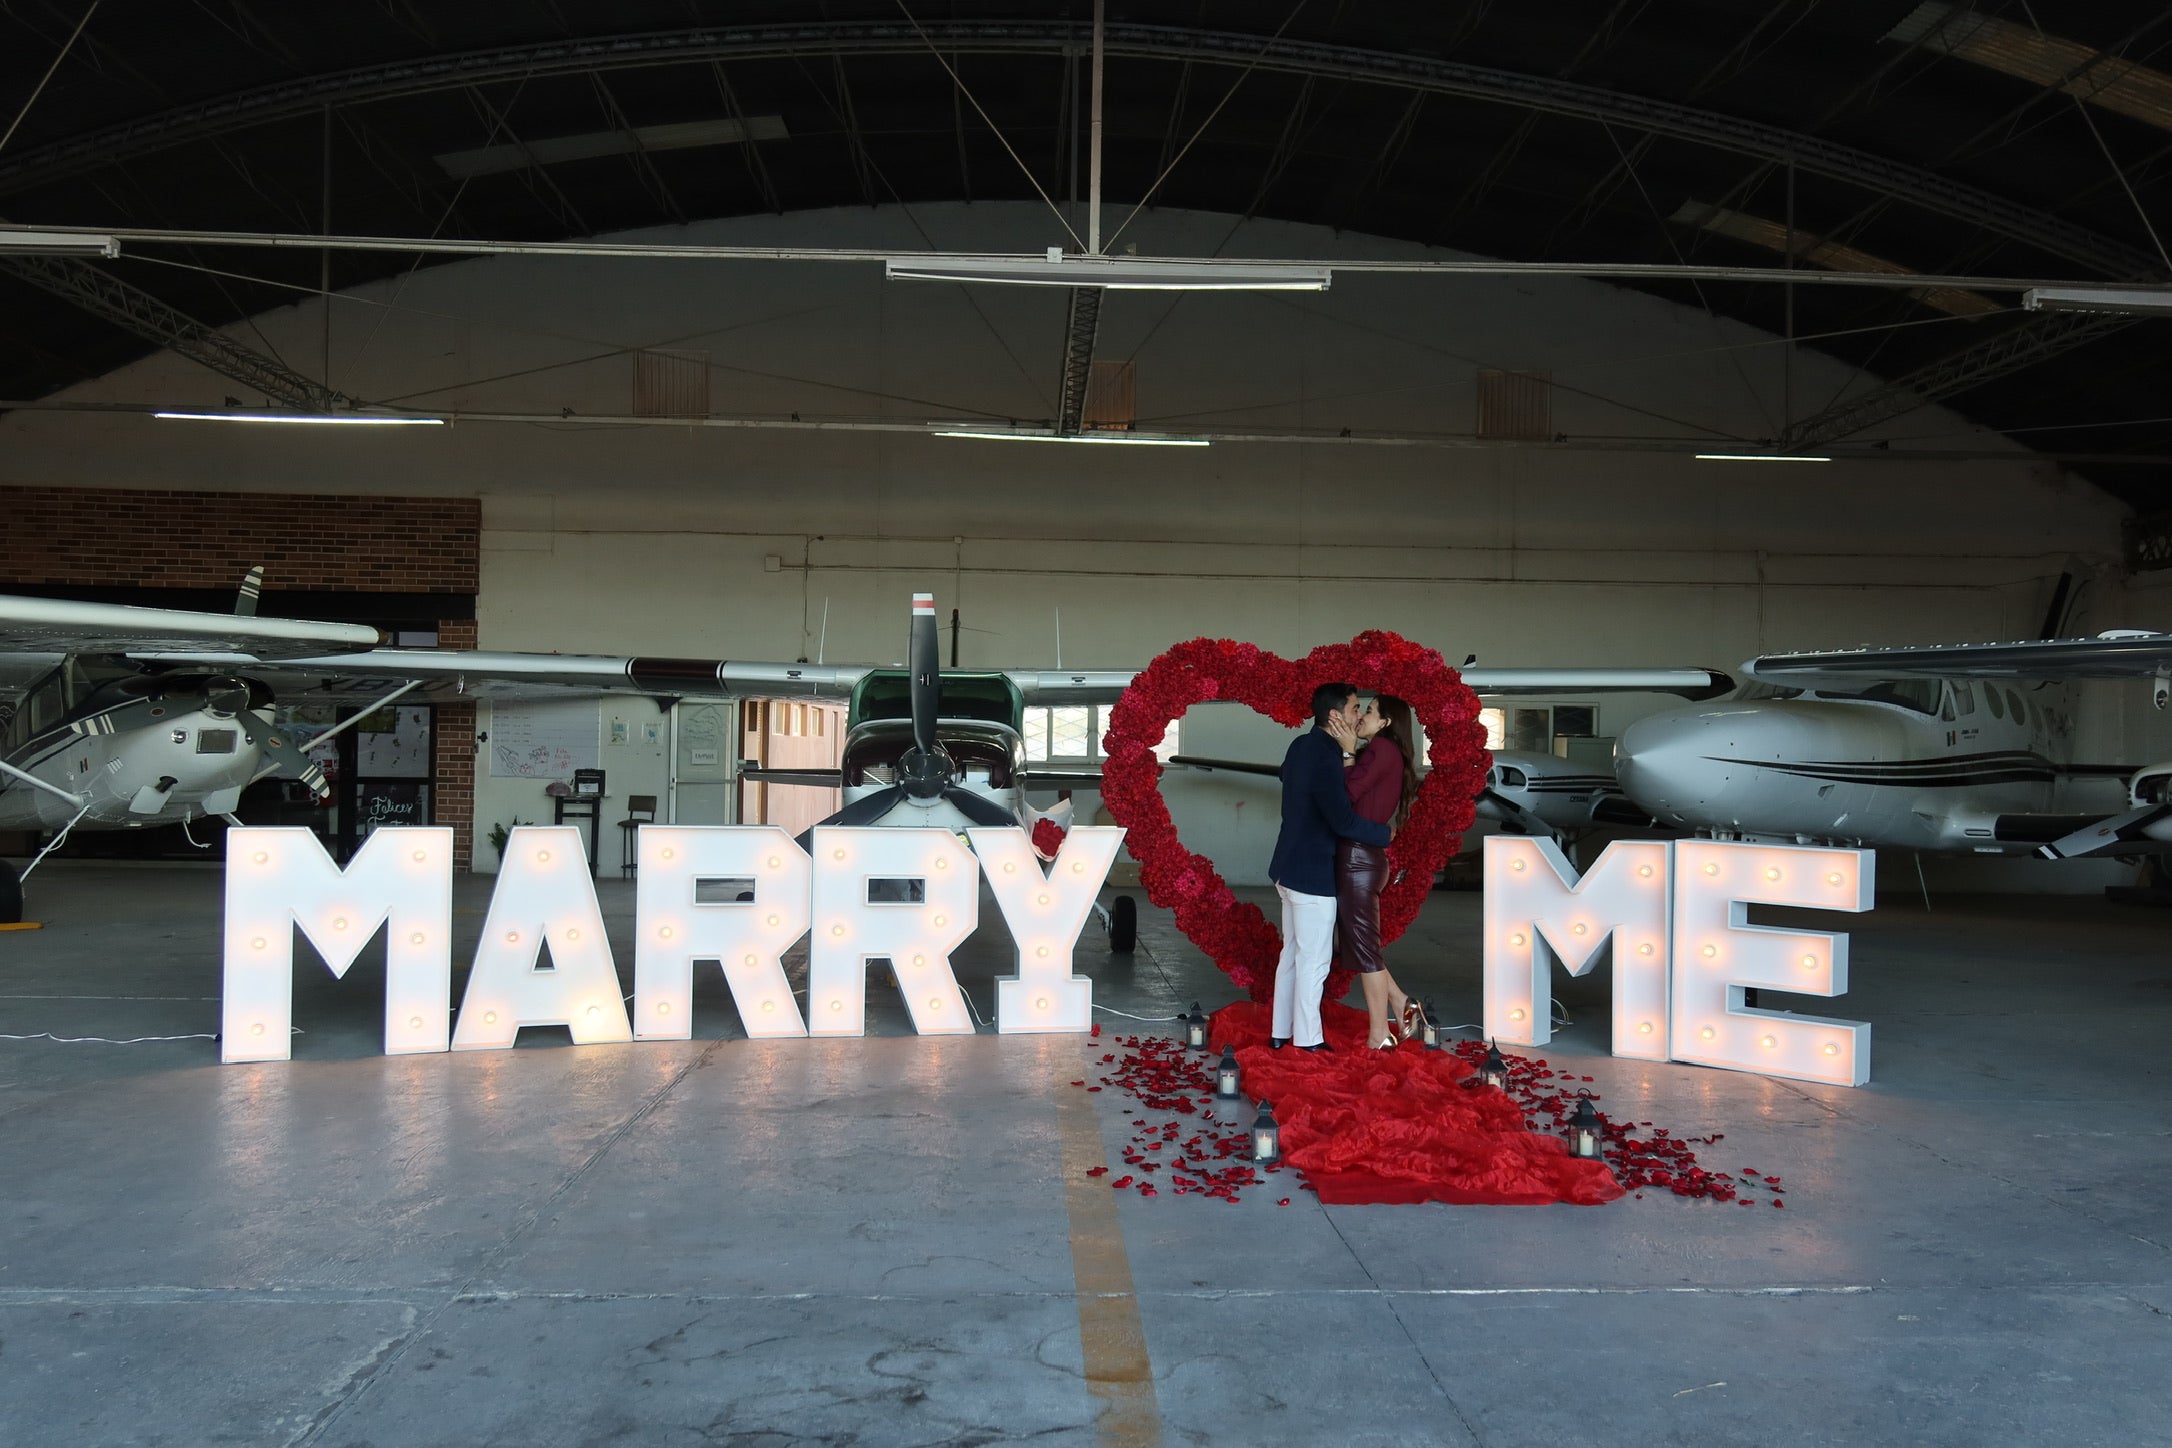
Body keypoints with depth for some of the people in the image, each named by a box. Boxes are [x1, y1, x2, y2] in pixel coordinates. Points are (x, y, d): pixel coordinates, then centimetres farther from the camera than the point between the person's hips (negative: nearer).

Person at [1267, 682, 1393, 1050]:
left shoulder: (1301, 746, 7)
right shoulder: (1325, 758, -22)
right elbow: (1344, 821, -24)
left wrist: (1347, 753, 4)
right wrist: (1384, 834, -9)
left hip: (1290, 868, 10)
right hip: (1313, 873, -9)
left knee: (1292, 953, 17)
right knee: (1313, 961, 1)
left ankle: (1280, 1032, 25)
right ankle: (1308, 1041, 10)